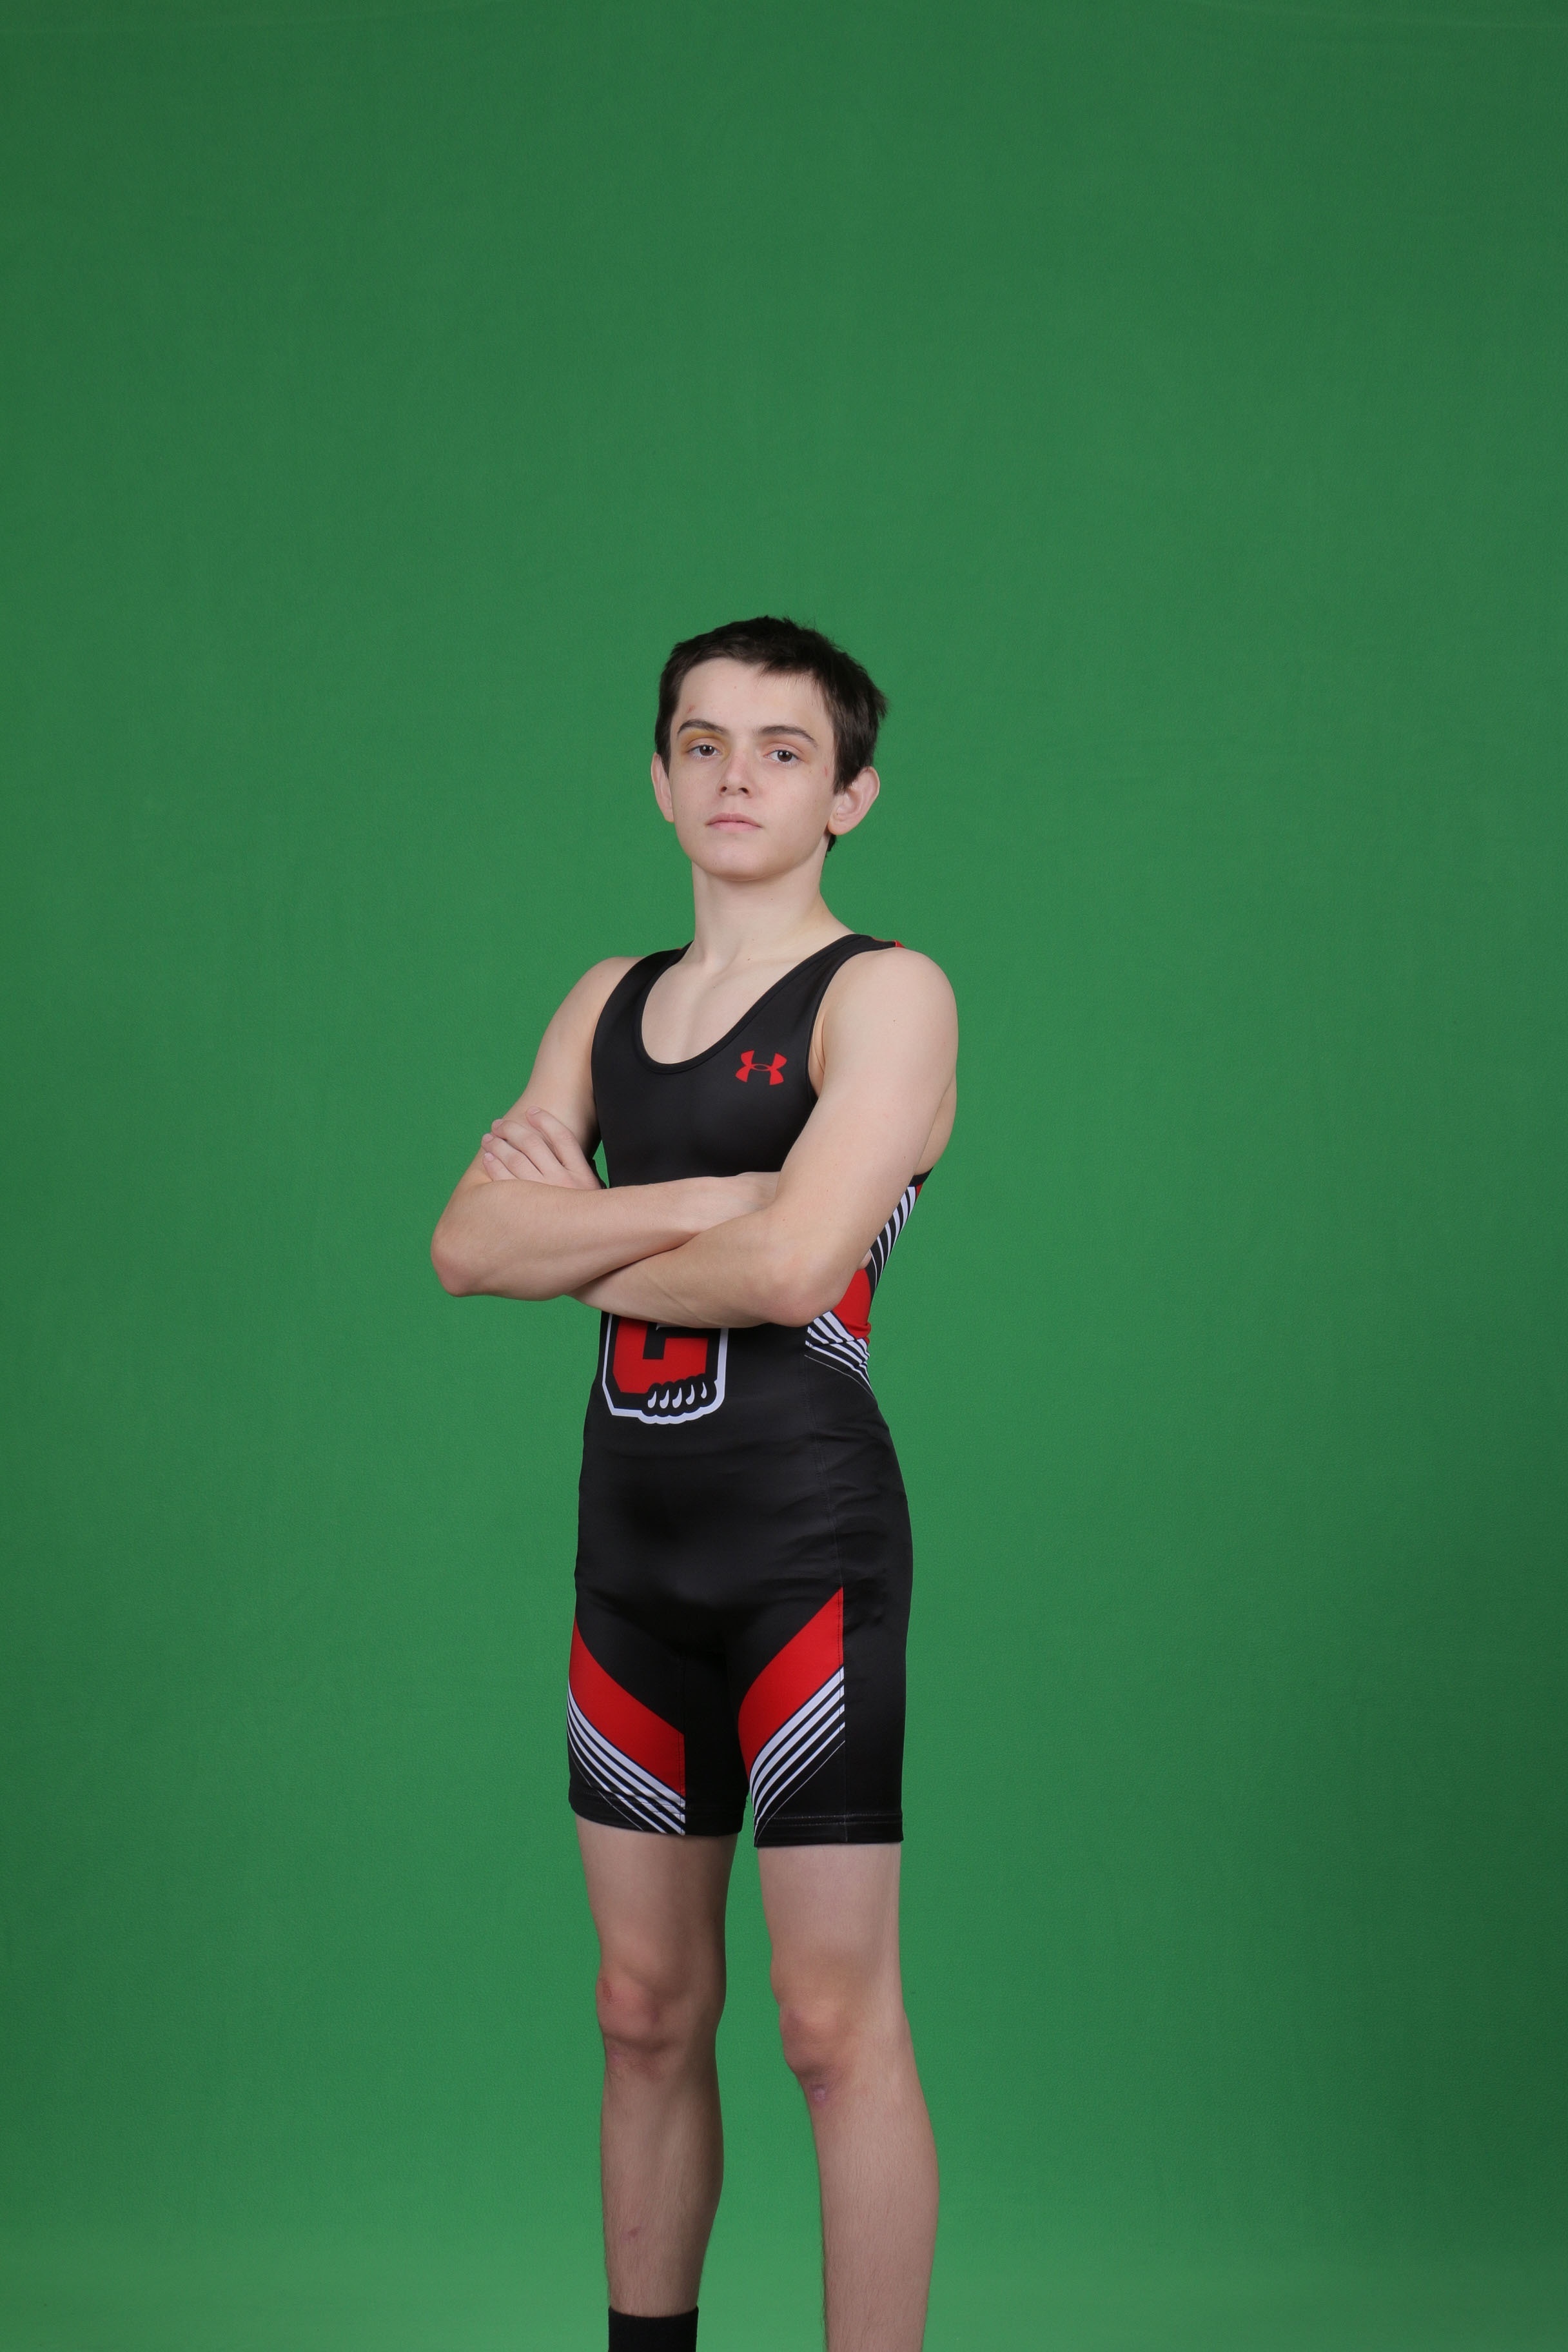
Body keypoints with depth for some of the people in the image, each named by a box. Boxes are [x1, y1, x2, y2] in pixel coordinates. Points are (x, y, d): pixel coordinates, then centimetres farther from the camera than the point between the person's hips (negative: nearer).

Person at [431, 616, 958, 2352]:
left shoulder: (884, 995, -5)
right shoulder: (609, 1002, 14)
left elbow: (790, 1265, -19)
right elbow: (467, 1245, 1)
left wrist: (583, 1249, -3)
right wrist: (693, 1201, -12)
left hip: (808, 1538, -6)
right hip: (633, 1541, 6)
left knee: (834, 2023, -5)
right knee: (647, 2011, 13)